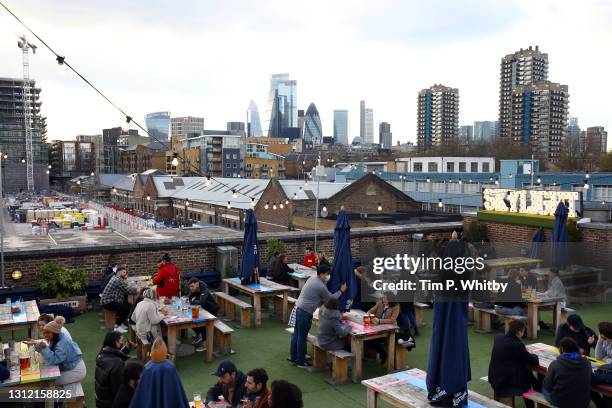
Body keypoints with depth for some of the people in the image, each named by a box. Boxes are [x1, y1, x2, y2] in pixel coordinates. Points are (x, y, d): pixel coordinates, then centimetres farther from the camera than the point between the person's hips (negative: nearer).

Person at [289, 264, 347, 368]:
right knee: (302, 338, 2)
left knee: (296, 335, 16)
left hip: (297, 309, 9)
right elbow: (331, 298, -2)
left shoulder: (312, 278, 9)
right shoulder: (321, 287, -17)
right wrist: (341, 291, 10)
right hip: (305, 313, -9)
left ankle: (293, 358, 26)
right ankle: (301, 362, 13)